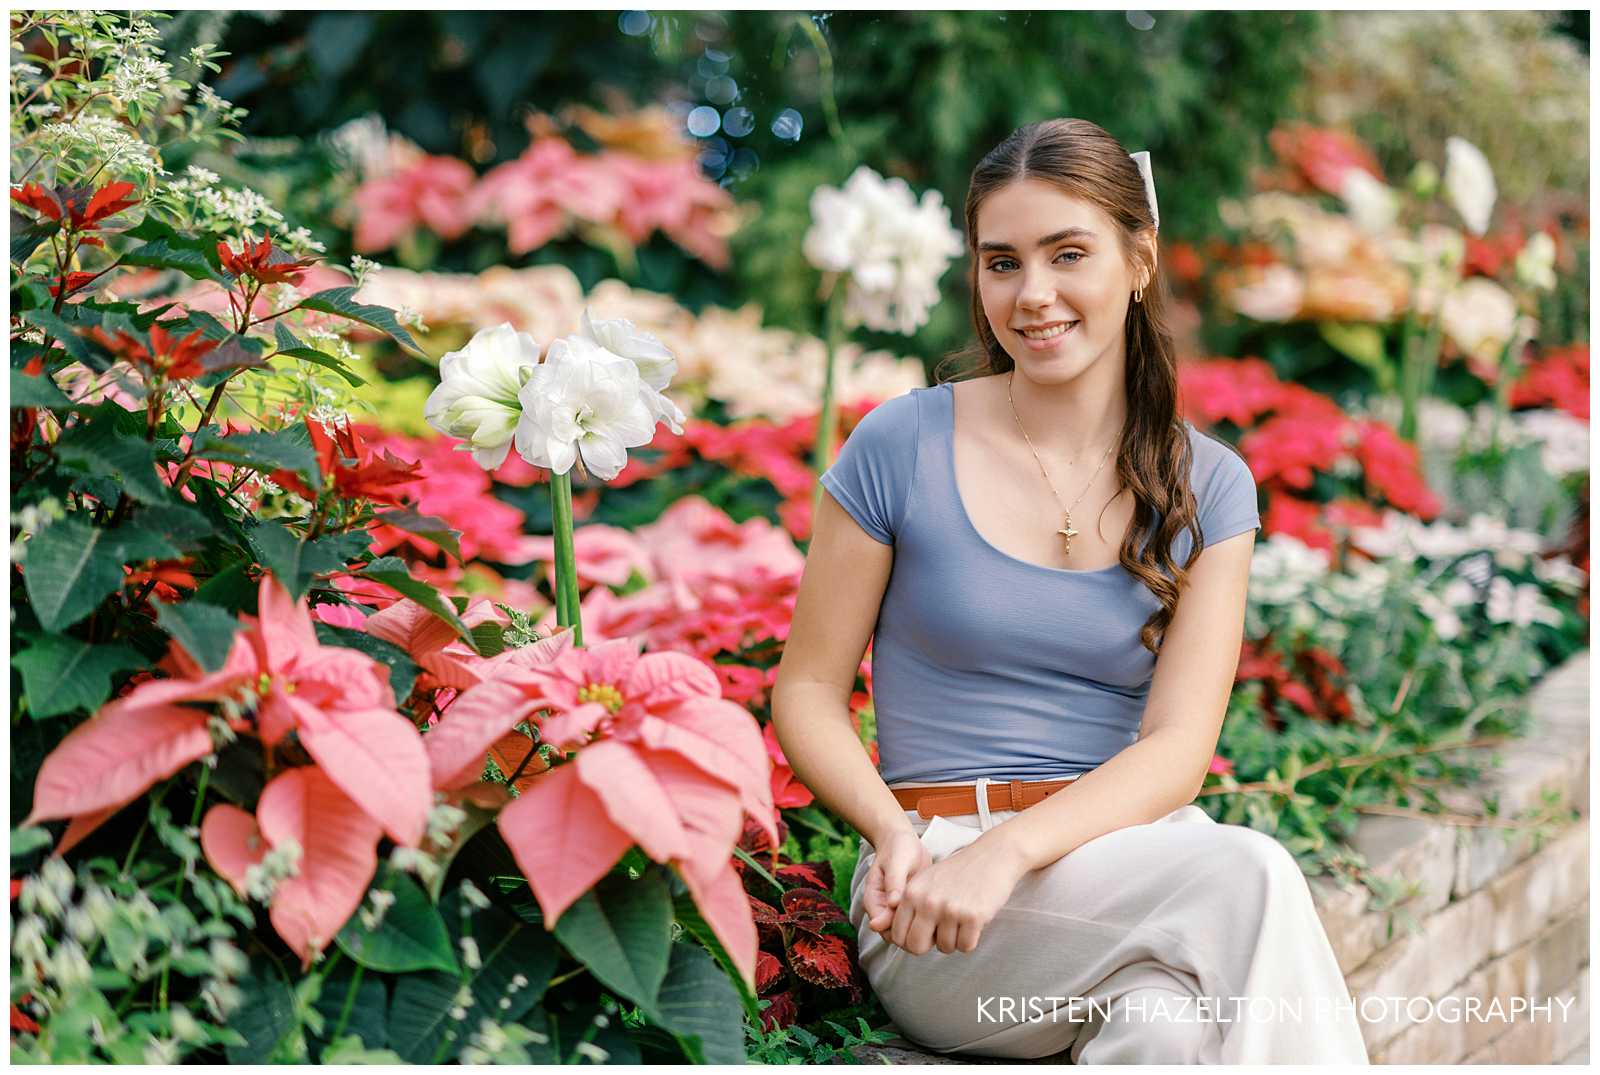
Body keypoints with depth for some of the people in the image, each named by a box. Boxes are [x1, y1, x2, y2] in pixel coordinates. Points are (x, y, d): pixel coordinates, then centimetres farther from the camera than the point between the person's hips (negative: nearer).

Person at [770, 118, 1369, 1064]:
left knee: (1166, 1028, -36)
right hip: (935, 902, -2)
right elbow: (808, 692, 5)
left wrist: (1007, 851, -20)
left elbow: (1178, 750, -2)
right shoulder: (901, 447, 1)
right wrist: (895, 834, -15)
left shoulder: (1209, 488, 7)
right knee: (1250, 877, -30)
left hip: (1131, 856, 2)